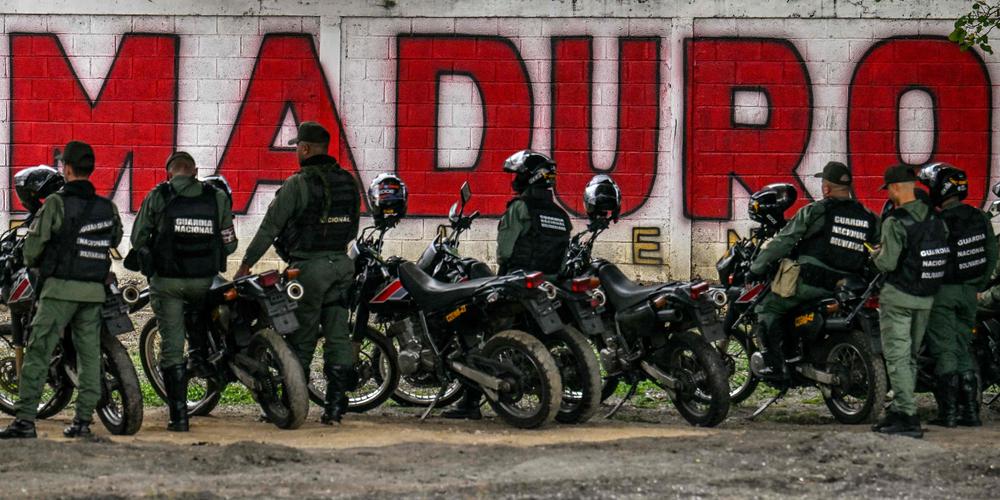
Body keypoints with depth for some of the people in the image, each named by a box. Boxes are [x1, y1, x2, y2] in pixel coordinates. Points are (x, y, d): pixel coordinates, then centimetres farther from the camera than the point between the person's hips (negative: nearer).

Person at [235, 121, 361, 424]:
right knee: (337, 334, 5)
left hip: (310, 266, -5)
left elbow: (270, 227, -8)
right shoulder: (348, 182, 9)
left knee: (302, 337, 1)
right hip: (342, 263, 6)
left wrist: (246, 264, 1)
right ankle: (337, 402, 1)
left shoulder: (299, 184, -10)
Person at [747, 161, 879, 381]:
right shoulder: (869, 218, 10)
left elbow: (783, 242, -3)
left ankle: (776, 365, -5)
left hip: (810, 282, -5)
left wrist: (756, 269, 4)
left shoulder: (814, 212, -3)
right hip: (848, 290, 5)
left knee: (767, 307, 7)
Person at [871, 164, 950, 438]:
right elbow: (943, 256, 6)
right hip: (926, 298, 7)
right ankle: (899, 410, 19)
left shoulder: (895, 222, -17)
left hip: (898, 296, -7)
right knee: (910, 357, 15)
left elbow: (888, 263, -20)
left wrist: (877, 255, 2)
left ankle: (908, 417, -13)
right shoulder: (936, 219, 4)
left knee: (897, 357, -5)